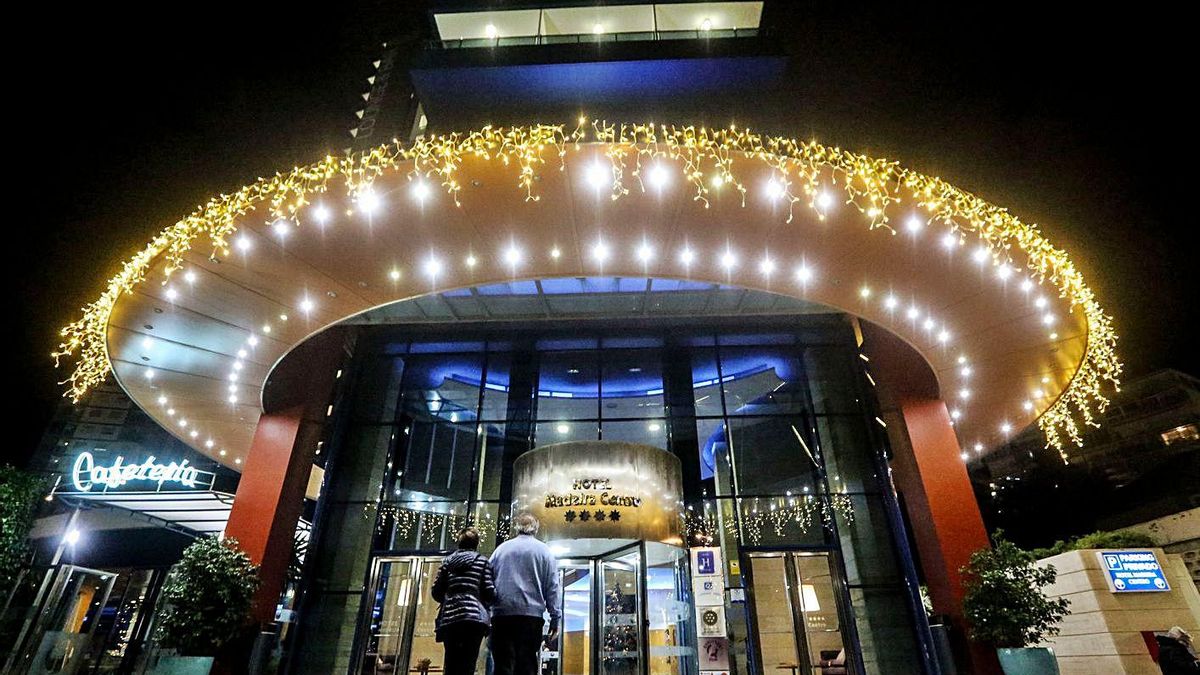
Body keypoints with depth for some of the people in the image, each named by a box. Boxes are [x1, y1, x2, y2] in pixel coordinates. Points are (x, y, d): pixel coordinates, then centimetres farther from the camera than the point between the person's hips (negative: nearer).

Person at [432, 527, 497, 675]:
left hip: (449, 618, 3)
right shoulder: (482, 560, 7)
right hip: (474, 617, -3)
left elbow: (436, 592, 11)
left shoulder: (448, 560, 15)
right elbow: (490, 592, -2)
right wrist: (485, 603, 20)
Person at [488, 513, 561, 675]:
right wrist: (555, 619, 4)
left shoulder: (501, 548, 14)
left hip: (501, 614, 2)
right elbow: (552, 587, 3)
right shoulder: (543, 550, 7)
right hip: (531, 614, -2)